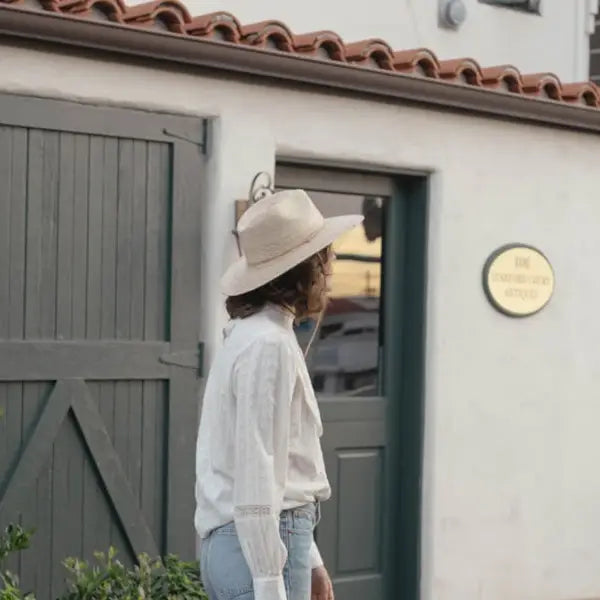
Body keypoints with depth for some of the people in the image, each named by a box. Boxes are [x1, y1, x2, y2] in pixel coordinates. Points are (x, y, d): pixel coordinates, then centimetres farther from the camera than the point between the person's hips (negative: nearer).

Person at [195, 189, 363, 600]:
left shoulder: (255, 335, 16)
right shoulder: (268, 345, -15)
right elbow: (255, 475, -19)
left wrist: (308, 559, 23)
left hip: (235, 542, 10)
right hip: (259, 544, -10)